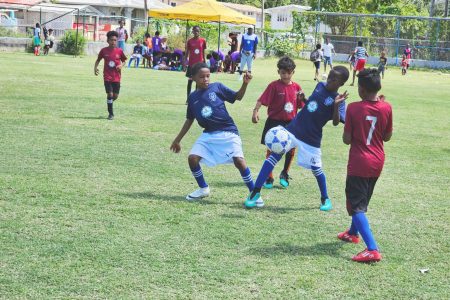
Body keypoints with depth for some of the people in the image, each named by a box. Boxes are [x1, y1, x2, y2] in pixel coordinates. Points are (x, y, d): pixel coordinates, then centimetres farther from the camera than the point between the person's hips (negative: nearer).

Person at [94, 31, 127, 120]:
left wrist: (121, 65, -11)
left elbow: (124, 61, 11)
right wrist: (95, 67, -5)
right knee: (110, 94, -8)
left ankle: (109, 102, 37)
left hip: (117, 77, 1)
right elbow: (98, 60, 11)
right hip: (107, 76, -1)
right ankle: (111, 114, 3)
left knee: (115, 96, 1)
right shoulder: (104, 50, -2)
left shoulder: (119, 51, -1)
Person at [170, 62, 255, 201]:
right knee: (192, 158, -7)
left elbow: (238, 96, 0)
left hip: (228, 132, -4)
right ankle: (203, 189, 17)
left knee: (239, 160, -19)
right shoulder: (192, 97, 8)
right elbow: (189, 120, 17)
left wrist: (245, 84, -19)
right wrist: (177, 140, 20)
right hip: (208, 134, 4)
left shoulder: (217, 87, -2)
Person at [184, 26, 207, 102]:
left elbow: (203, 53, 7)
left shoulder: (203, 41, 1)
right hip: (191, 63, -1)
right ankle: (188, 98, 6)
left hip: (200, 63, 1)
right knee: (190, 80, 2)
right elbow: (187, 52, 3)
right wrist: (185, 63, -3)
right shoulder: (189, 41, 0)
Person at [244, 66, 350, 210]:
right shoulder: (320, 85, 5)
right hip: (293, 129, 4)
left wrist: (336, 105, -35)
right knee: (273, 156, -4)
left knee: (316, 169, 5)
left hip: (311, 138, -4)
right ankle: (255, 193, -2)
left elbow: (336, 122, -23)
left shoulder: (338, 100, -11)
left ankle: (325, 199, 31)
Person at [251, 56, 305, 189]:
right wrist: (255, 111, -32)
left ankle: (285, 174, 29)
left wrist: (302, 98, -12)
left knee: (291, 150, 6)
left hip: (291, 123, 4)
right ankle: (268, 178, 14)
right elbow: (262, 100, -18)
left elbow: (301, 106, 8)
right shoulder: (274, 85, -10)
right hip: (274, 122, -3)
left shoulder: (296, 87, 3)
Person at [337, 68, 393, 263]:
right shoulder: (386, 108, -5)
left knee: (356, 206, -4)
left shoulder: (353, 108, -16)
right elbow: (387, 137, 6)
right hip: (377, 163, 6)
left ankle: (372, 249, -19)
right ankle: (353, 233, 48)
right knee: (362, 200, 26)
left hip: (358, 164, -6)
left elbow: (347, 139, -12)